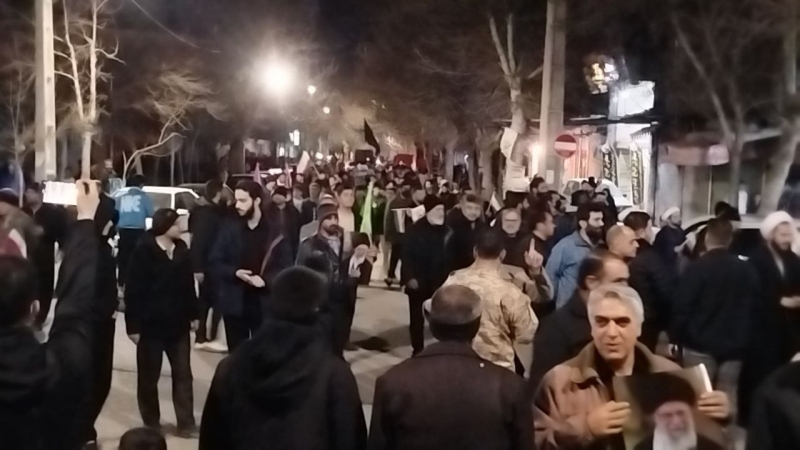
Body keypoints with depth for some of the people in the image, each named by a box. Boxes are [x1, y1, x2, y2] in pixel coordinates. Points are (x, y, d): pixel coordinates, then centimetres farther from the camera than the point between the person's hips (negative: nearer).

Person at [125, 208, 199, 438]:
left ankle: (186, 422, 15)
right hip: (151, 324, -5)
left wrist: (193, 314, 11)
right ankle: (151, 422, 25)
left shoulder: (181, 250, 4)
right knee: (149, 376, 10)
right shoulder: (144, 252, -13)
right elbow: (133, 290, -13)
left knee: (183, 374, 7)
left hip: (178, 323, 5)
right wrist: (133, 324, -14)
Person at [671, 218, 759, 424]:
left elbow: (682, 307, -14)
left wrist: (676, 338, -3)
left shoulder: (697, 267, -13)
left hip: (701, 345, -4)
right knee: (727, 397, 12)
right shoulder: (748, 270, 3)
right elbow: (754, 308, 8)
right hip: (734, 346, 4)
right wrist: (743, 339, 17)